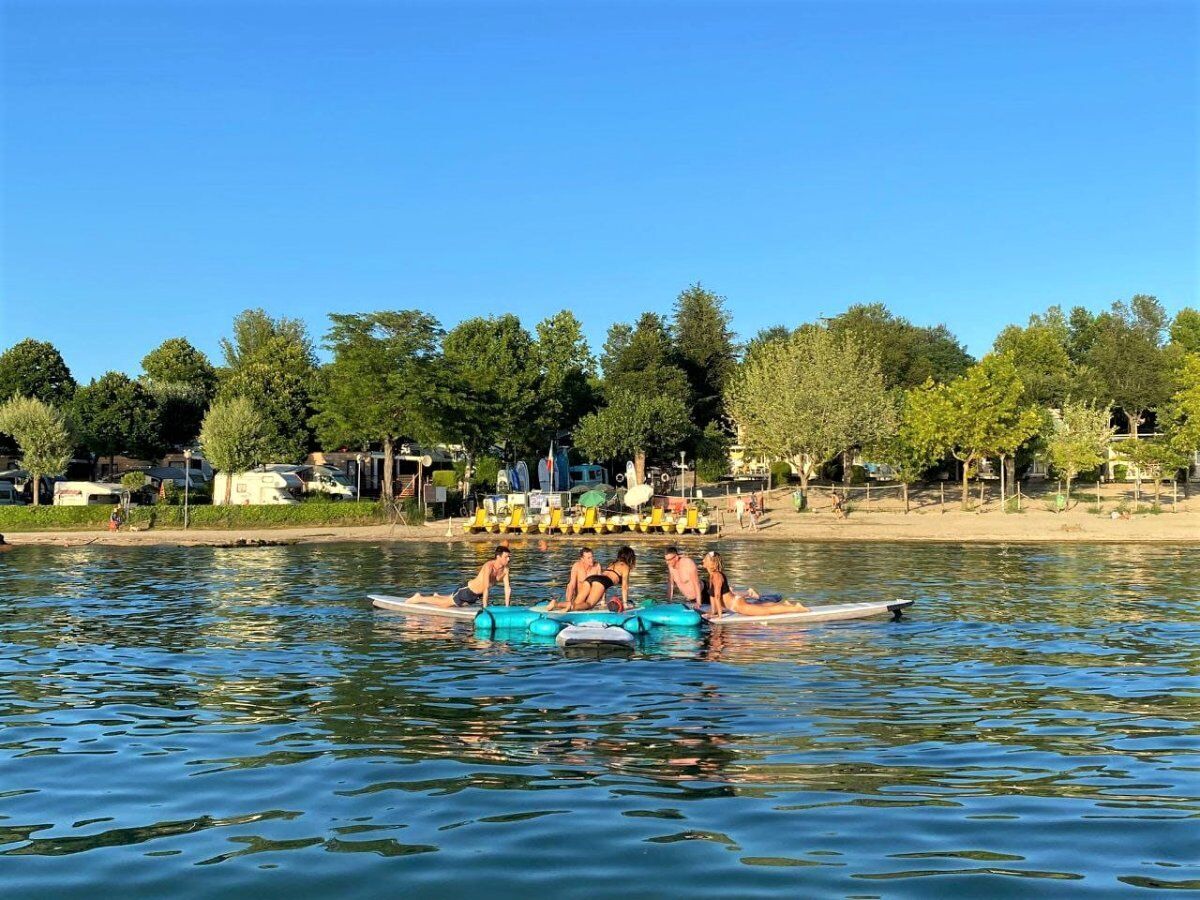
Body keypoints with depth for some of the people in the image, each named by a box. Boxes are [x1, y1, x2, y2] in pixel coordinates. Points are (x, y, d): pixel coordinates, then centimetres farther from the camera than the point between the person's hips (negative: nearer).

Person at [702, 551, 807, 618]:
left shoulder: (716, 575, -20)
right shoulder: (711, 575, 8)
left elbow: (717, 595, -24)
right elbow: (712, 595, 16)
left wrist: (719, 614, -23)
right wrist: (713, 612, 15)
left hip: (737, 604, -9)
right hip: (735, 604, 9)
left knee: (767, 610, -2)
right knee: (760, 607, 29)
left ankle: (796, 608, 5)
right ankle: (783, 604, 41)